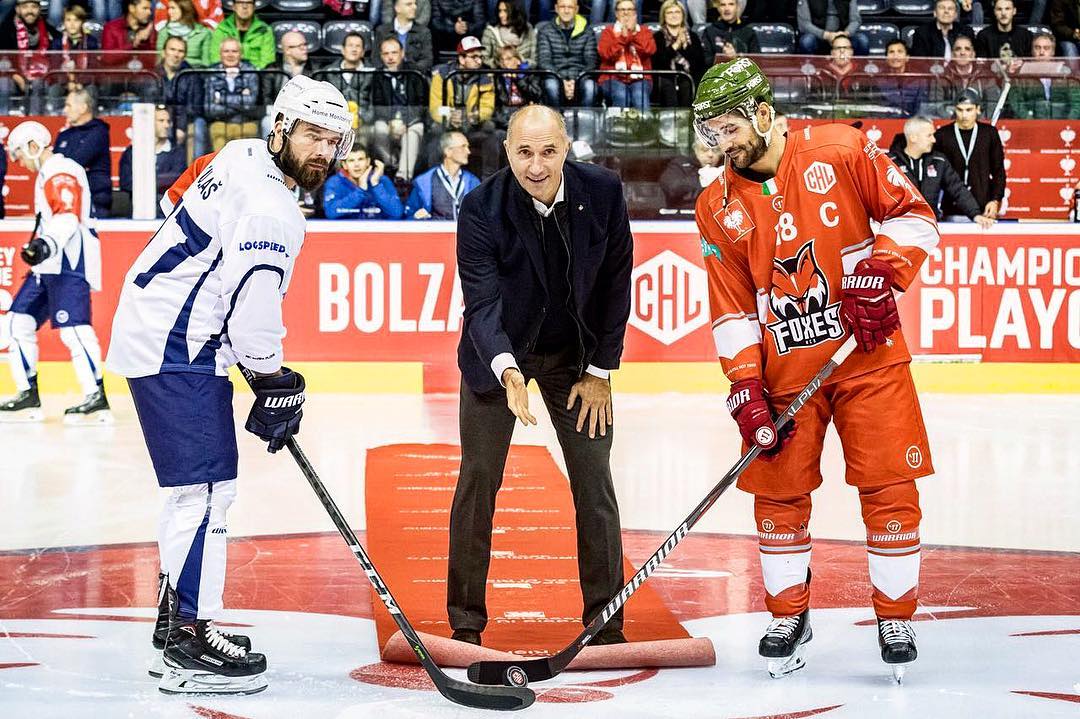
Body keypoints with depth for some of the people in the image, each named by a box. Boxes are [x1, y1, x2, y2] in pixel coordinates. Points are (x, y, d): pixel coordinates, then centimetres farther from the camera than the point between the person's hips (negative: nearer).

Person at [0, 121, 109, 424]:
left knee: (72, 328, -17)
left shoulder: (62, 172, -11)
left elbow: (67, 217, -27)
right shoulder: (46, 175, 22)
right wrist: (38, 247, 37)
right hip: (48, 263, 11)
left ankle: (97, 399, -17)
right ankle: (28, 396, 13)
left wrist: (47, 244, -41)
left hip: (70, 263, -11)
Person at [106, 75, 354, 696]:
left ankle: (177, 616, 29)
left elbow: (177, 199, 23)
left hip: (153, 330, 11)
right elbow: (253, 314, -22)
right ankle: (190, 643, -10)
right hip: (177, 349, -11)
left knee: (197, 486, 19)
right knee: (208, 488, -11)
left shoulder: (240, 157, 8)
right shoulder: (271, 211, -22)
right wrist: (276, 388, -8)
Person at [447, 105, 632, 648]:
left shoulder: (602, 192, -17)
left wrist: (600, 371, -5)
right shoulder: (481, 208, -24)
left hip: (575, 356, 2)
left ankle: (606, 623, 9)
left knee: (594, 483, 0)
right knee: (478, 480, -1)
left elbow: (615, 284, -7)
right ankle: (466, 623, 10)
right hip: (497, 356, -1)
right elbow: (482, 303, -27)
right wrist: (507, 371, -44)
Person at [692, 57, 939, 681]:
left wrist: (880, 271, -16)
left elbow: (915, 213, -1)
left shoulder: (842, 151, -6)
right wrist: (746, 387, -6)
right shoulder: (718, 208, 3)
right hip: (784, 366, 3)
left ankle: (896, 618, 12)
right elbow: (732, 307, 3)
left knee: (890, 489, -2)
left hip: (869, 353, -3)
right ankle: (789, 617, 20)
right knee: (779, 492, 3)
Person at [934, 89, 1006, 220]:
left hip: (983, 209, 0)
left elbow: (998, 170, 9)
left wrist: (995, 200, -1)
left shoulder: (989, 133, 6)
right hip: (951, 208, 0)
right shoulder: (942, 135, 4)